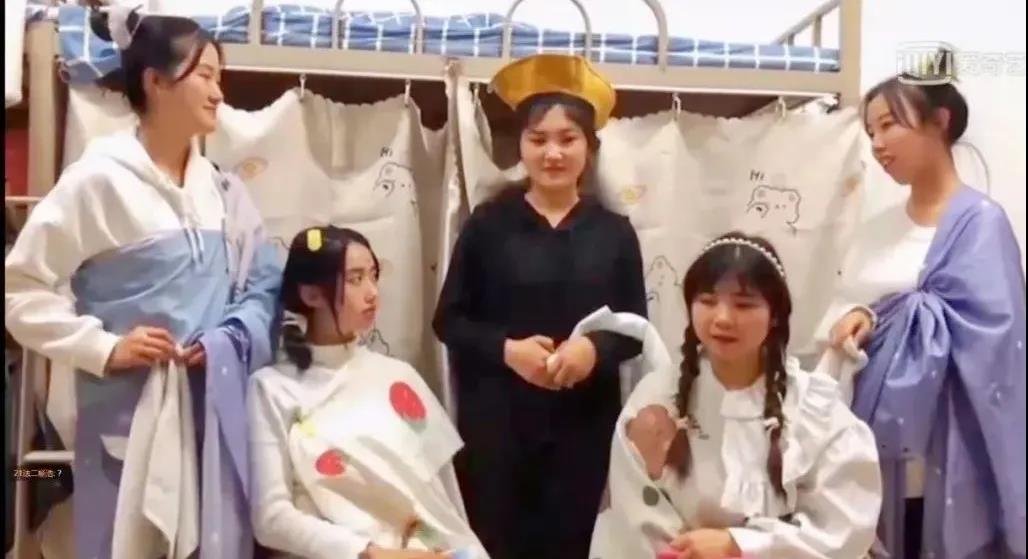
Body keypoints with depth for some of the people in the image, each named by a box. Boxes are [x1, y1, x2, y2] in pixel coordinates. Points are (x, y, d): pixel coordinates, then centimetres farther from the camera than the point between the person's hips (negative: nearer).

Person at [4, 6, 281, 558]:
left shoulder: (221, 188, 8)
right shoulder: (98, 179, -8)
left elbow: (264, 285, 10)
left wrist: (230, 341, -7)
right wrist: (104, 349, -15)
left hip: (217, 406, 5)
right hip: (131, 413, -5)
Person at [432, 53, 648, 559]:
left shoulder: (614, 232, 2)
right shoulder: (488, 222, -2)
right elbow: (448, 320, -1)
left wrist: (595, 349, -16)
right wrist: (506, 348, -17)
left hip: (583, 423, 2)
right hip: (495, 421, -1)